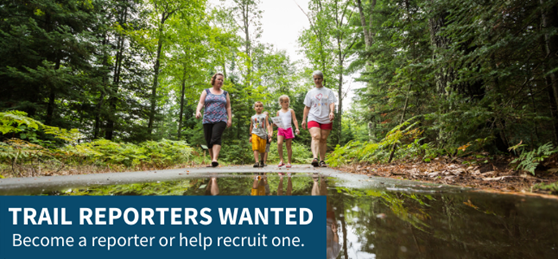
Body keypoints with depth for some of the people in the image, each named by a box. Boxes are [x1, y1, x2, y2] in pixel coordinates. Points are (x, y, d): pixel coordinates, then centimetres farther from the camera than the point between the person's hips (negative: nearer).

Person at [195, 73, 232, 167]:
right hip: (207, 120, 2)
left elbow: (228, 107, 15)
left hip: (220, 120, -1)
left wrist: (230, 119, 3)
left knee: (216, 138, -21)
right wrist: (198, 111, -16)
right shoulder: (206, 92, 15)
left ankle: (215, 160, -31)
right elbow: (201, 103, 4)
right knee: (209, 141, 0)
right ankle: (212, 160, 12)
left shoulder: (225, 93, 18)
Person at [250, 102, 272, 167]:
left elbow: (267, 125, 2)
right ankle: (256, 162, -24)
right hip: (255, 134, 0)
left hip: (263, 135, 0)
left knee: (262, 150, 5)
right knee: (255, 148, -16)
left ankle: (262, 161, 29)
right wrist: (250, 136, 18)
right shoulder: (253, 117, 14)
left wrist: (269, 132, -13)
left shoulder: (265, 116, 9)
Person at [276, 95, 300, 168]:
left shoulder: (291, 111, 7)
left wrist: (297, 128, -10)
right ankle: (281, 160, -8)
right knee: (279, 143, -21)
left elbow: (295, 120, 3)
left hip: (288, 129, 0)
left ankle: (289, 162, 13)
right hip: (280, 129, 1)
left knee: (289, 146, 3)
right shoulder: (279, 112, 10)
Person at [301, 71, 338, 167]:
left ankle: (322, 160, 11)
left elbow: (332, 103, 2)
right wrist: (304, 119, 8)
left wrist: (332, 112, -19)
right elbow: (307, 107, 16)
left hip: (326, 119, 1)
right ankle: (315, 158, -36)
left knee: (323, 139, 1)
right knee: (315, 137, -21)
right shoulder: (310, 92, 16)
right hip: (313, 118, -1)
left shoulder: (329, 91, 14)